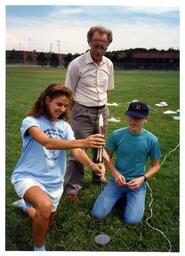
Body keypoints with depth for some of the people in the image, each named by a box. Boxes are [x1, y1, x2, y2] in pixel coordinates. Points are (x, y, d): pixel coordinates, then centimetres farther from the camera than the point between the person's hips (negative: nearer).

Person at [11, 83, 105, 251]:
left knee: (46, 226, 17)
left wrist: (91, 165, -32)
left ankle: (26, 205, 47)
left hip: (53, 182, 6)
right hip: (28, 177, -5)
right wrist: (82, 142, -46)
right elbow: (48, 143, -34)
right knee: (45, 206, -36)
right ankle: (39, 249, -7)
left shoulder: (64, 126, 1)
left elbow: (76, 151, -11)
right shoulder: (31, 121, -15)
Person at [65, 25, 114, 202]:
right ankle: (72, 188, 13)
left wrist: (103, 107, 12)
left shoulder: (109, 64, 3)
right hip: (83, 112, -5)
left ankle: (97, 177, 38)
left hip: (102, 111, 5)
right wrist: (69, 115, -5)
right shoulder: (76, 64, -12)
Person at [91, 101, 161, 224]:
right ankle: (121, 196, 18)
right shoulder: (117, 135, -9)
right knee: (98, 214, -9)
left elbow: (156, 165, 0)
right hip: (117, 180, 2)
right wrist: (115, 173, -15)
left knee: (132, 220, -18)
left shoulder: (151, 140, -12)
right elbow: (108, 157, 3)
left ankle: (130, 198, 15)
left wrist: (142, 178, -16)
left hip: (138, 183, -1)